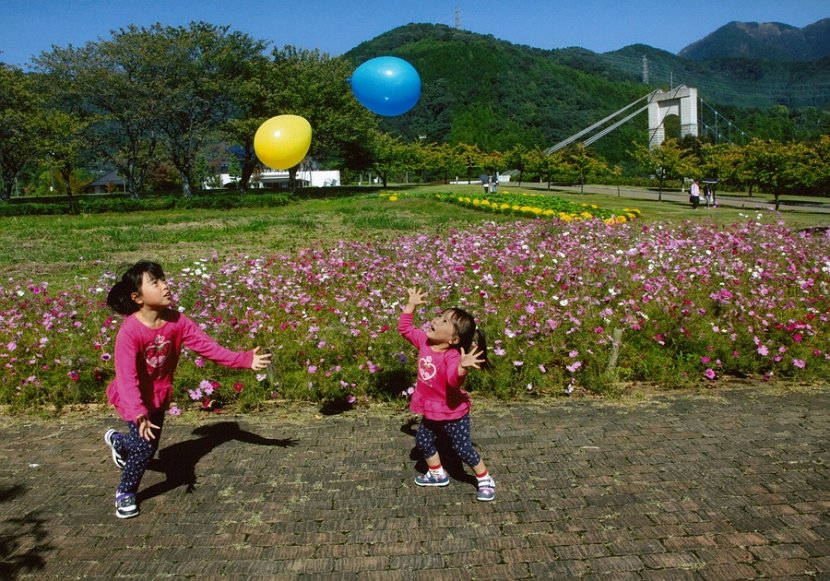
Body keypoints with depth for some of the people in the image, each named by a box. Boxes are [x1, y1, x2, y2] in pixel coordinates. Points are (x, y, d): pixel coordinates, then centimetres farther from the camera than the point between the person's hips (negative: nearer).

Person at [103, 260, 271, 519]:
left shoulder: (176, 321, -16)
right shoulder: (130, 331, -32)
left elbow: (206, 345, -18)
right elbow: (127, 378, -36)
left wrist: (245, 360, -27)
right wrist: (139, 414, -47)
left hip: (158, 394, 5)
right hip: (134, 398, -5)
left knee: (147, 444, 16)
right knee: (146, 443, -16)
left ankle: (117, 440, 52)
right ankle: (125, 492, 12)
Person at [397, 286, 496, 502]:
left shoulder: (452, 356, -32)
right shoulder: (424, 341, -10)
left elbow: (454, 380, -50)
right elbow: (405, 328, 6)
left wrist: (463, 367, -70)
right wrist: (411, 305, 0)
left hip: (454, 412, -8)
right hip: (431, 411, 8)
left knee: (463, 448, 2)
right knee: (423, 442, 22)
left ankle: (485, 480, 24)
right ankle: (438, 474, 45)